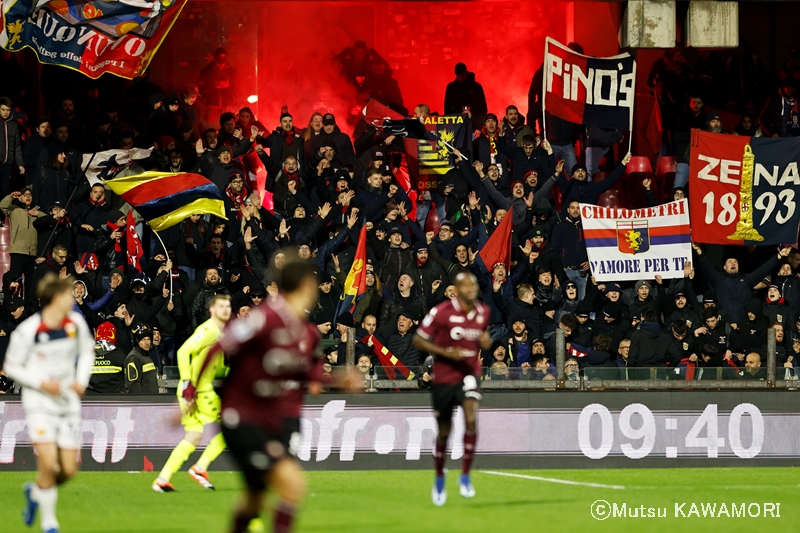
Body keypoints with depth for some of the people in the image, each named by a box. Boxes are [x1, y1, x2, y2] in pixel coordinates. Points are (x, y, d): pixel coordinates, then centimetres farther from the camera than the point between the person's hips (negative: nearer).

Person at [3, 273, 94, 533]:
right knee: (48, 464, -18)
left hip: (68, 402, 5)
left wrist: (82, 381, 1)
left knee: (69, 470, 1)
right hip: (40, 402, -5)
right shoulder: (28, 330, -15)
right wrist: (41, 383, -18)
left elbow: (87, 351, 17)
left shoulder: (76, 323, -1)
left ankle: (35, 492, 33)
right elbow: (11, 366, -6)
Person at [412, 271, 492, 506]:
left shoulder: (483, 312, 2)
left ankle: (465, 476, -11)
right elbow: (418, 341, -9)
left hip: (469, 374, 2)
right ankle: (439, 478, 33)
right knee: (444, 431, 9)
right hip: (444, 378, -2)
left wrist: (486, 341, -4)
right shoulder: (440, 312, -12)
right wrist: (447, 352, -20)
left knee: (471, 419, -23)